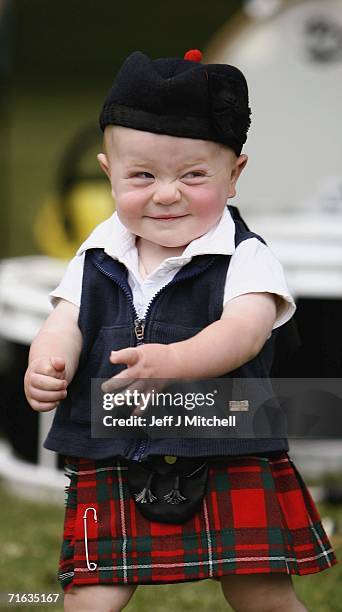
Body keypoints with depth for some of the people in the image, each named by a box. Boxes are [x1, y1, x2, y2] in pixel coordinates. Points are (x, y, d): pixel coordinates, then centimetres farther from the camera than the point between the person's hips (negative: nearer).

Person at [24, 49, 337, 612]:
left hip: (229, 462, -3)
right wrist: (46, 367, -23)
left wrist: (175, 361, -40)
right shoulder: (96, 262, 9)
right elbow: (64, 326, 3)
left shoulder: (246, 259, -5)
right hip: (113, 468, 3)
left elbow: (243, 332, -20)